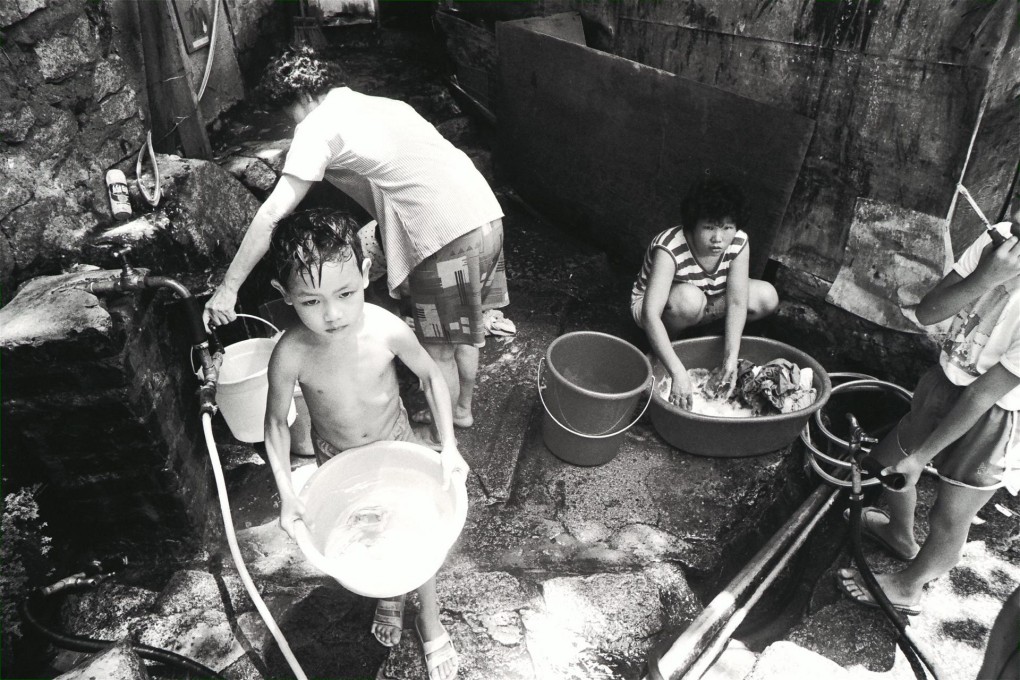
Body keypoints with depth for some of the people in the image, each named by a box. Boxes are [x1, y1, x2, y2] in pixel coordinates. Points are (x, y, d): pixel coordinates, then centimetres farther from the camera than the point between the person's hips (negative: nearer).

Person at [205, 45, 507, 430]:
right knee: (462, 333, 25)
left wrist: (228, 288, -1)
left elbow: (272, 216, -5)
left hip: (448, 236, -8)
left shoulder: (318, 127, -1)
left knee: (438, 350, 11)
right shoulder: (381, 104, 23)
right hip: (486, 214, 9)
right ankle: (463, 410, 45)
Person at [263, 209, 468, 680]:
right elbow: (276, 422, -14)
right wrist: (286, 493, -18)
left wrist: (449, 447, -17)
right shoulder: (290, 355, -31)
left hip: (397, 446, 0)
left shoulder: (387, 330, -32)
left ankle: (429, 619, 42)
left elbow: (430, 376, -14)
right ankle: (388, 594, 56)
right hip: (336, 460, 1)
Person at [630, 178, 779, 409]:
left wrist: (731, 357, -34)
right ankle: (671, 336, -6)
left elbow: (737, 302, -22)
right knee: (689, 299, -39)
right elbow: (651, 316, -43)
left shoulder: (738, 243, -21)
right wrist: (678, 373, -51)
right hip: (653, 306, -5)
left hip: (705, 303, 5)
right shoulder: (670, 250, -36)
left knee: (768, 297, -14)